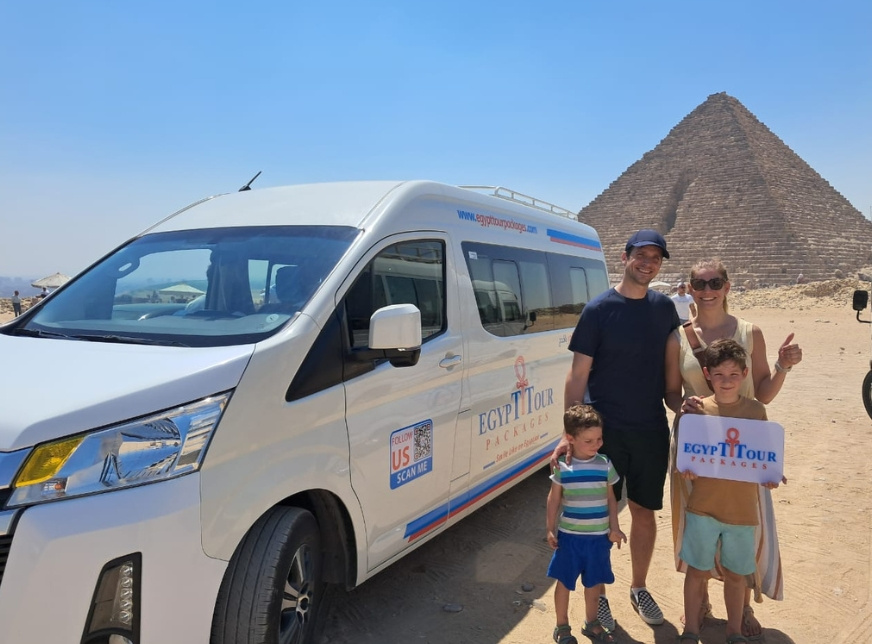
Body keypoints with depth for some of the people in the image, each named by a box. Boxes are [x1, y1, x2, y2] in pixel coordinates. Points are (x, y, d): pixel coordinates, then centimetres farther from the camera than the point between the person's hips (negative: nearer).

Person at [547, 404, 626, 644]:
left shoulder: (605, 465, -6)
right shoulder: (562, 467, -11)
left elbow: (610, 499, 4)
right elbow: (554, 499, -1)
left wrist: (614, 528, 2)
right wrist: (550, 529, -1)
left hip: (599, 536, 2)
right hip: (569, 535, -2)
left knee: (593, 582, 17)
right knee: (564, 581, 9)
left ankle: (591, 622, 38)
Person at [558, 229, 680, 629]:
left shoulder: (664, 308, 4)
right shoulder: (598, 309, -9)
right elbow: (577, 376, -9)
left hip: (652, 430, 4)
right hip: (605, 430, -4)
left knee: (644, 513, 14)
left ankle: (639, 588, 35)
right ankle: (598, 594, 26)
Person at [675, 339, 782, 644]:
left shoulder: (756, 410, -4)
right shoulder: (698, 409, -7)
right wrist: (686, 468, -19)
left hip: (742, 509, 1)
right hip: (703, 506, -1)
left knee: (735, 574, 16)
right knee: (697, 570, 11)